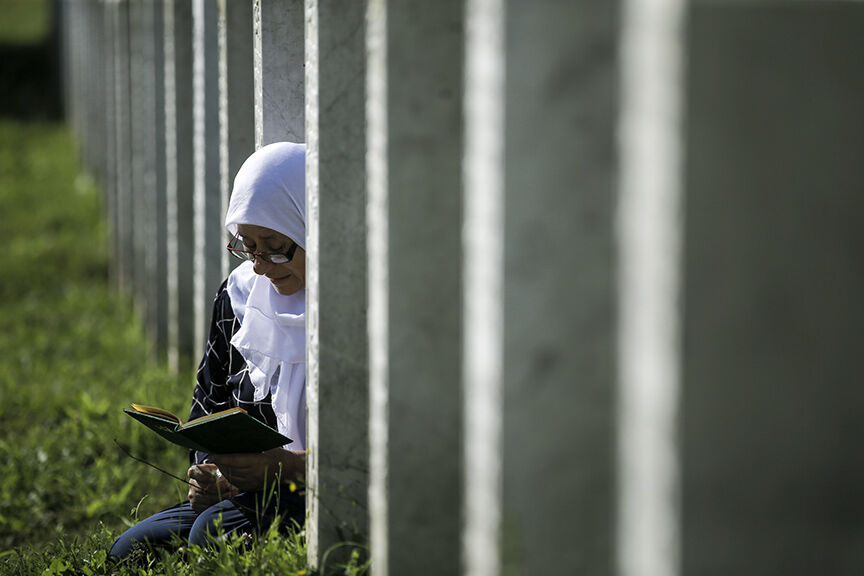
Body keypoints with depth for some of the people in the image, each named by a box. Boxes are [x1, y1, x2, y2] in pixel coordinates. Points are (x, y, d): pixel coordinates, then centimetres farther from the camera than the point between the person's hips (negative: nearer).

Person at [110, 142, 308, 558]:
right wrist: (211, 475, -3)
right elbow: (209, 408, 18)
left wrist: (285, 466, -23)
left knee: (216, 532, -31)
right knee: (130, 550, -14)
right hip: (255, 494, 7)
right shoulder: (240, 294, 10)